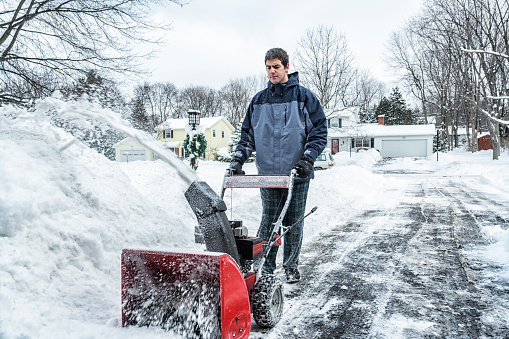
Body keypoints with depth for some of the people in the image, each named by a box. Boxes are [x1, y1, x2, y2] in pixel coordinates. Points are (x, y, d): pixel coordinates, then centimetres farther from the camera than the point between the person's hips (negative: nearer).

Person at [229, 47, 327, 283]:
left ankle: (291, 267, 23)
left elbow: (319, 130, 1)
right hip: (268, 173, 2)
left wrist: (308, 157, -11)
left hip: (297, 173, -1)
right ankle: (264, 268, 12)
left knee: (293, 223, 8)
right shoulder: (258, 100, 11)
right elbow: (248, 133, 15)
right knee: (268, 221, 2)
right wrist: (239, 157, 0)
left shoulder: (303, 96, 2)